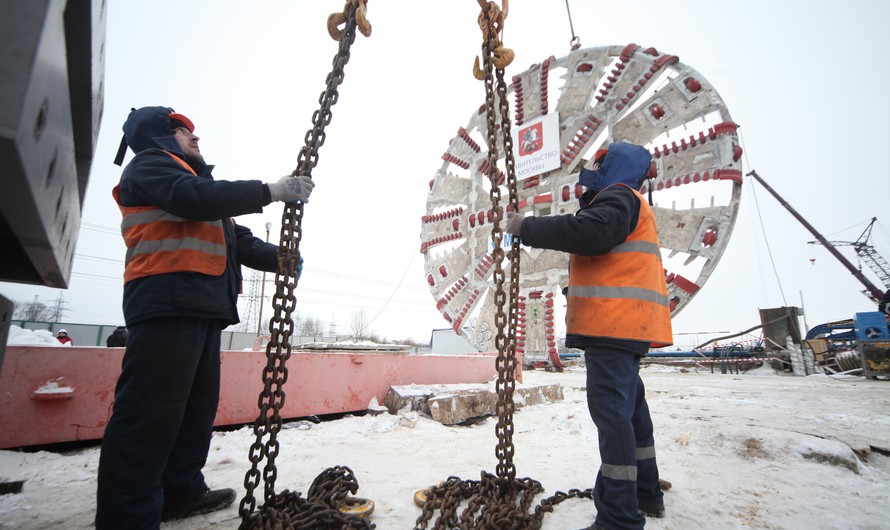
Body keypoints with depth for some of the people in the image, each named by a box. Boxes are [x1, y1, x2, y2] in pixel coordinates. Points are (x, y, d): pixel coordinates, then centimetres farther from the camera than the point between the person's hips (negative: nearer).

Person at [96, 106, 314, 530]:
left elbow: (239, 241, 20)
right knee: (151, 410, -10)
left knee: (198, 404, 12)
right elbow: (194, 197, -16)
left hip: (203, 306, 9)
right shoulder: (148, 165, 8)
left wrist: (282, 259, 2)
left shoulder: (199, 182, 32)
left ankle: (181, 491, 22)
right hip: (168, 300, -9)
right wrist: (270, 191, -15)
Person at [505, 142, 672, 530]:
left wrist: (527, 228, -17)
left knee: (611, 411, -11)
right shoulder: (624, 204, 29)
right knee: (629, 407, 17)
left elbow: (590, 232, -25)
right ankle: (646, 493, 30)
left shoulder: (618, 196, -5)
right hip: (623, 327, 11)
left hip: (614, 324, -11)